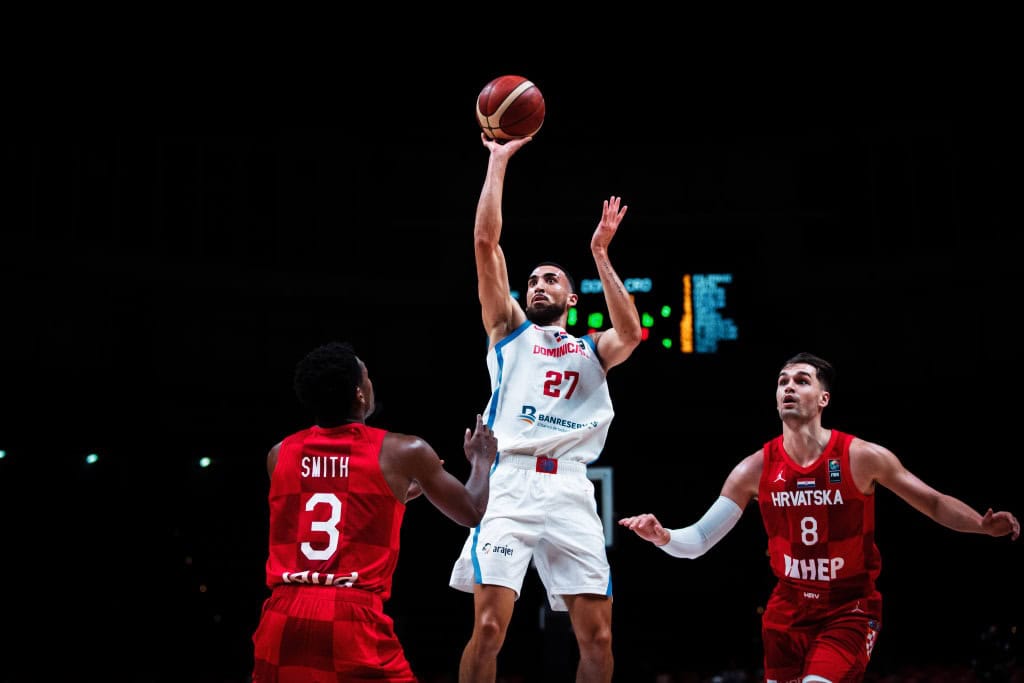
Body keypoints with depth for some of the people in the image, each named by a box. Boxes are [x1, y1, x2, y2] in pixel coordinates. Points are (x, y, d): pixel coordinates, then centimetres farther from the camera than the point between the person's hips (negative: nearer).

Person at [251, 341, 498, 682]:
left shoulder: (280, 454, 13)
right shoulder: (404, 451, 3)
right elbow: (472, 514, 17)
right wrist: (482, 461, 38)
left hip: (283, 618, 4)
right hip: (354, 619, -4)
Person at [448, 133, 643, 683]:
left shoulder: (591, 349, 22)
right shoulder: (509, 328, 20)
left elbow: (631, 333, -2)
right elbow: (485, 241, 11)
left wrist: (599, 255, 0)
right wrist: (499, 162, 10)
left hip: (570, 488, 2)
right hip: (510, 480, -2)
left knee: (597, 636, -2)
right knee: (489, 626, -13)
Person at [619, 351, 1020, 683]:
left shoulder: (862, 458, -12)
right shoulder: (755, 469, -6)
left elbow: (934, 503, -2)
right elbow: (698, 541, -7)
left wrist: (983, 525, -19)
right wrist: (662, 536, -28)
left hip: (850, 609, -3)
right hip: (788, 607, 4)